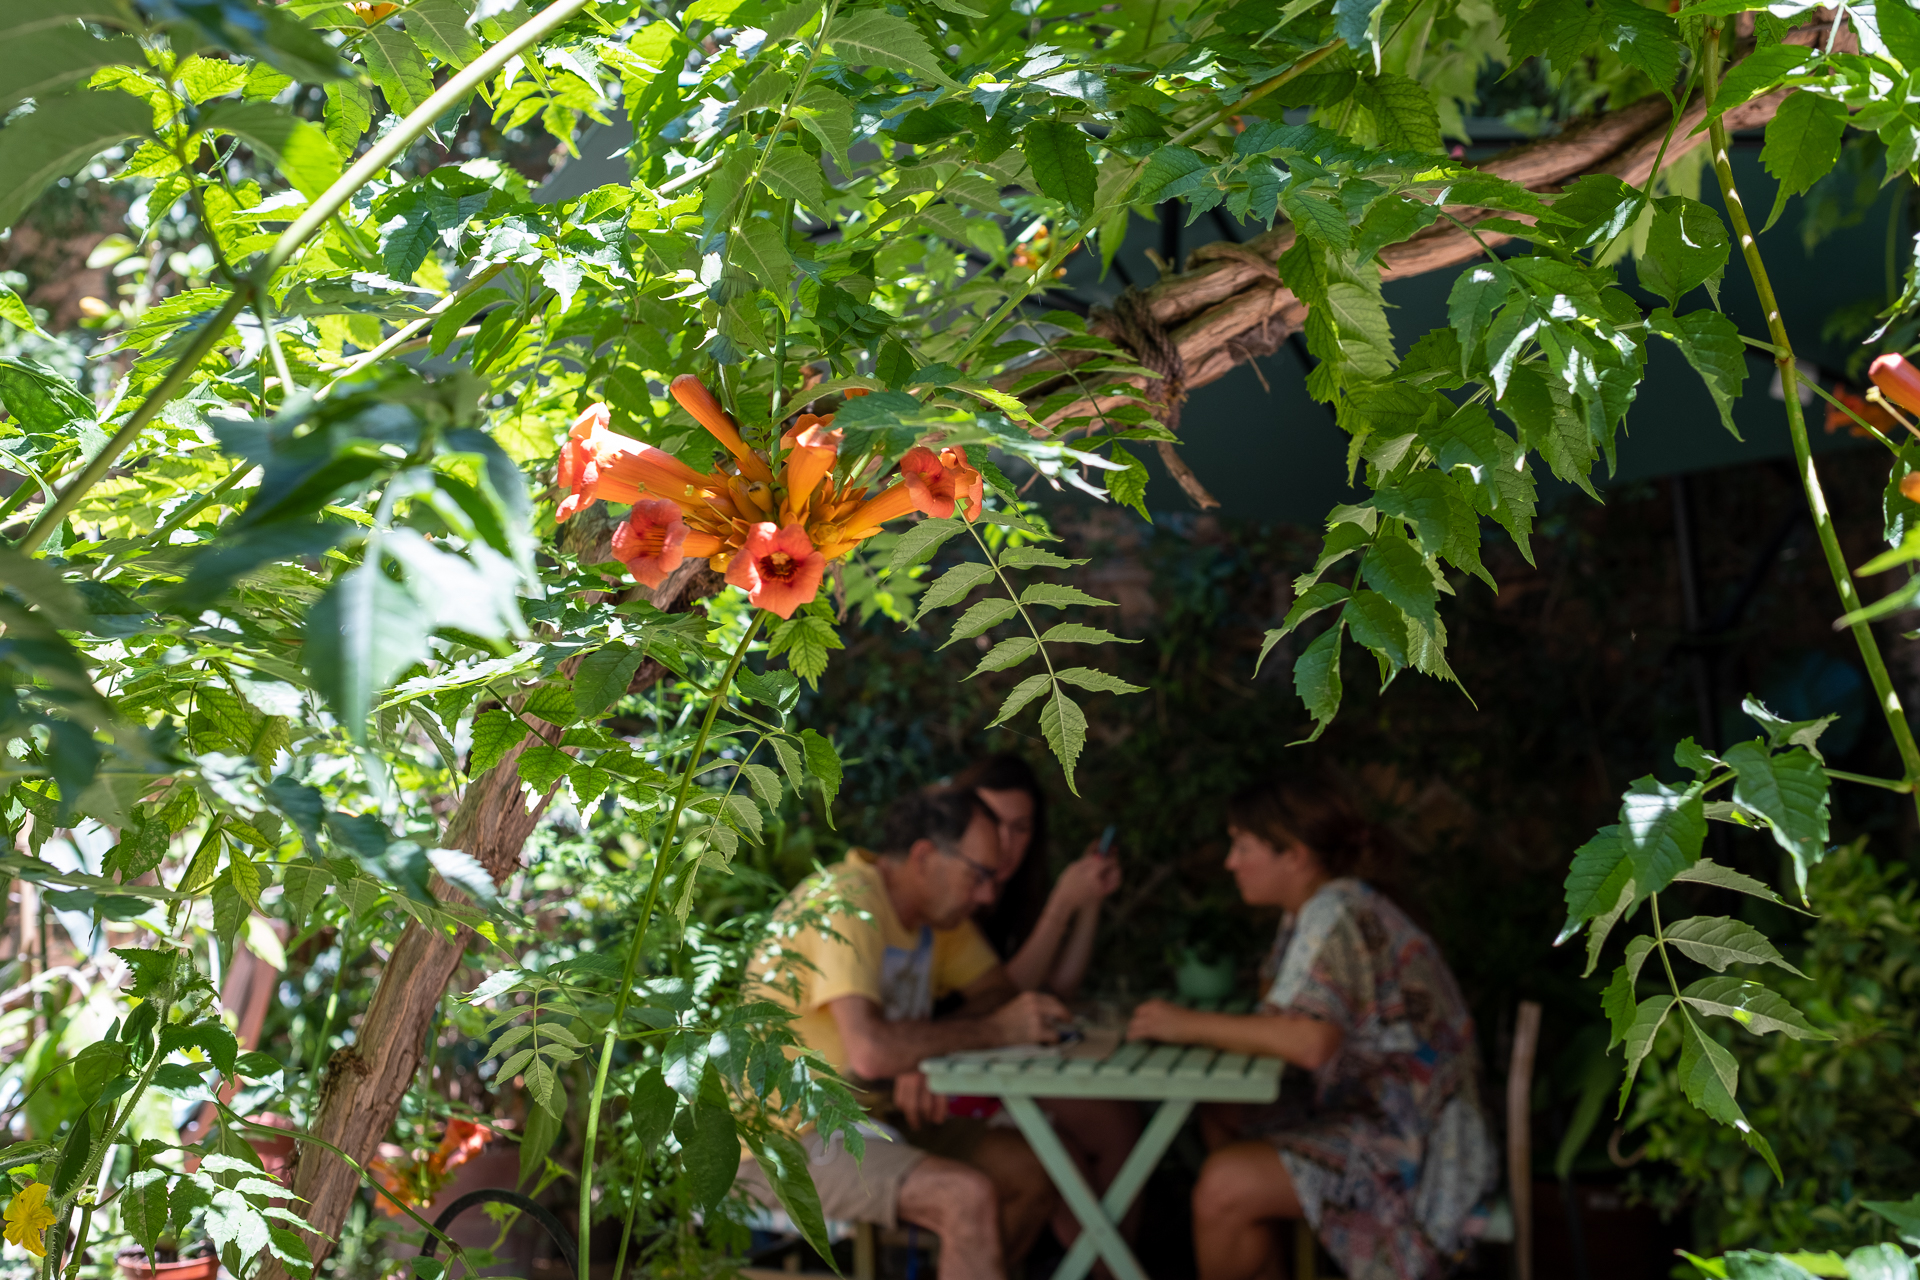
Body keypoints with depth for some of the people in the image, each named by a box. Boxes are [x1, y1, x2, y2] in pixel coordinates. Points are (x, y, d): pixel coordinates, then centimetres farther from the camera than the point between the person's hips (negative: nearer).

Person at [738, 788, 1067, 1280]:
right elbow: (871, 1051, -32)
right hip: (785, 1140, -9)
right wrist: (994, 1029, -21)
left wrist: (926, 1059, -12)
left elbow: (998, 989, 8)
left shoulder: (938, 904, 6)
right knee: (969, 1196, -26)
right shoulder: (845, 903, -22)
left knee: (1033, 1171, -3)